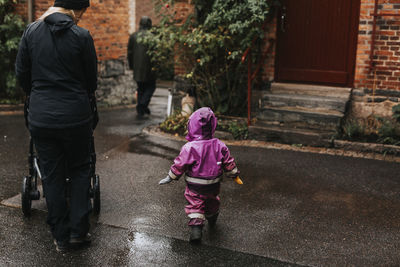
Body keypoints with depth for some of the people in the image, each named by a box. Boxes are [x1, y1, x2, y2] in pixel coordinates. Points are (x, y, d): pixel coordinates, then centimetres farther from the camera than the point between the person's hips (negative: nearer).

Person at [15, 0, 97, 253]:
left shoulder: (31, 31, 0)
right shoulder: (81, 36, -9)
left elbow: (22, 73, 7)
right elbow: (91, 79, 0)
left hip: (41, 117, 3)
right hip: (75, 116, -2)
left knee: (52, 176, 12)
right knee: (79, 170, 17)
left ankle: (61, 237, 21)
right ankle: (78, 231, 17)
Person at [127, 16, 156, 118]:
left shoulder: (133, 36, 4)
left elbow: (130, 53, 8)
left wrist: (131, 66, 17)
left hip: (137, 68, 4)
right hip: (148, 68, -4)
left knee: (140, 88, 15)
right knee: (150, 87, 9)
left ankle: (140, 110, 15)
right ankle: (142, 105, -9)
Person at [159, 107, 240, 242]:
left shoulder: (189, 148, -22)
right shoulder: (219, 146, -11)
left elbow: (179, 165, -14)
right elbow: (229, 163, -2)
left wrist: (170, 177, -1)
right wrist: (234, 174, 16)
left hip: (194, 186, -4)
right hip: (213, 185, 4)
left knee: (195, 205, 10)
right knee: (212, 202, 27)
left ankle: (196, 227, -5)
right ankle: (212, 219, 51)